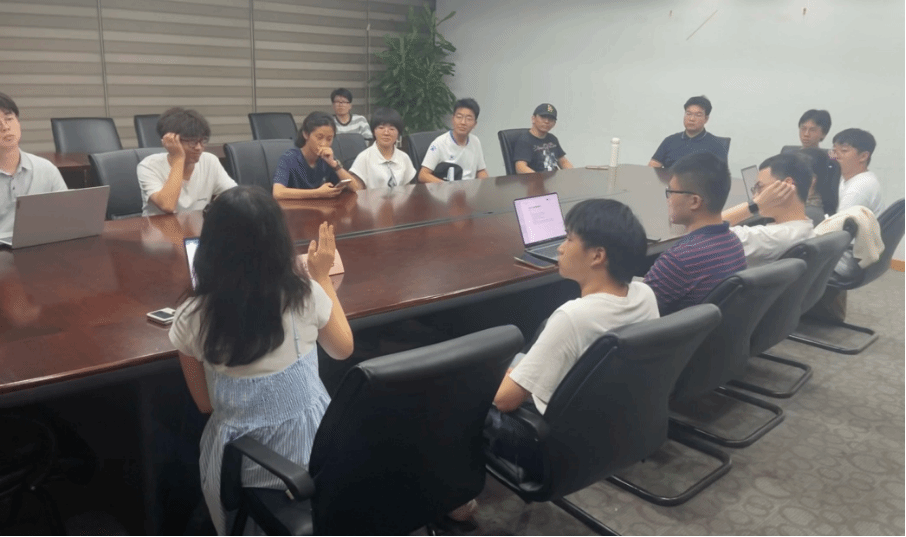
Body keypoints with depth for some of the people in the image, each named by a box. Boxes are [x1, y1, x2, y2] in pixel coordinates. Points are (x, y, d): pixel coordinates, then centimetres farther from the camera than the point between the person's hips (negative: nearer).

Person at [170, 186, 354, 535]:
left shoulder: (191, 319, -19)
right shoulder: (305, 294, -20)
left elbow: (205, 403, -3)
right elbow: (342, 349, 2)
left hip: (240, 463, 0)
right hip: (311, 445, 1)